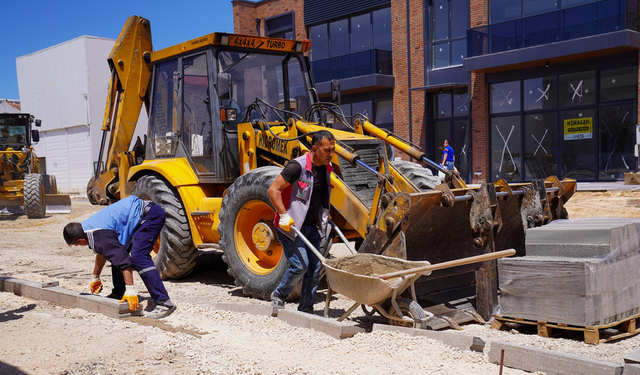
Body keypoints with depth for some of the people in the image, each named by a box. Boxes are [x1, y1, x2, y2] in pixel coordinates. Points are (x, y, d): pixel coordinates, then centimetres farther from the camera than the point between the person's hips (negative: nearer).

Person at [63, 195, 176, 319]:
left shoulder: (99, 235, -19)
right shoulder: (89, 225, 14)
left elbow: (124, 261, -25)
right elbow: (101, 252, 32)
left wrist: (130, 290, -25)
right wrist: (95, 278, 42)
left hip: (150, 215, -11)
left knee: (138, 258, -22)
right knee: (117, 252, 16)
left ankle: (164, 303, -28)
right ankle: (119, 294, 26)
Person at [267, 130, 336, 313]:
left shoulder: (326, 168, 5)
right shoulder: (297, 166, -20)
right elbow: (273, 190, -20)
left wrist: (325, 214, 18)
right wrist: (284, 215, -24)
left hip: (312, 226, 7)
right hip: (291, 225, -7)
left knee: (315, 267, 4)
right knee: (300, 265, -13)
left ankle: (306, 309, 16)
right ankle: (279, 294, 14)